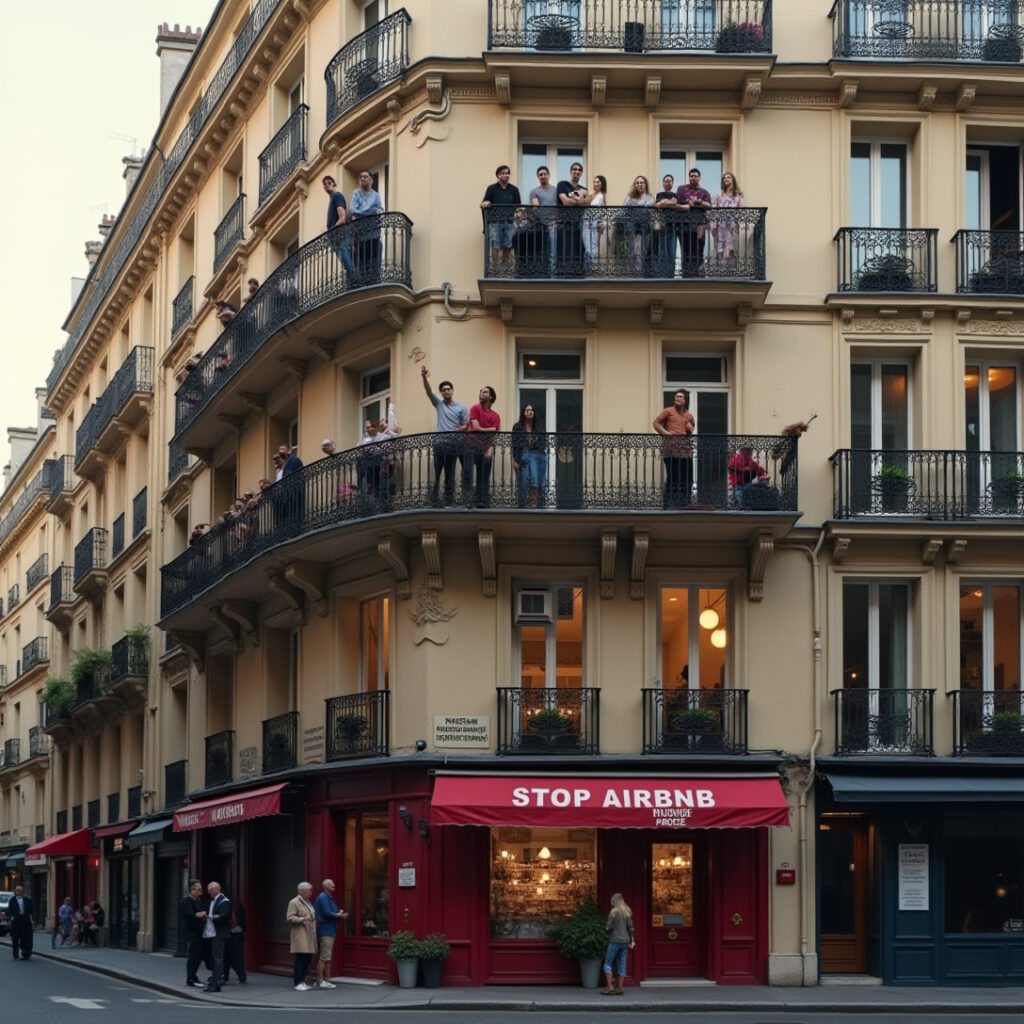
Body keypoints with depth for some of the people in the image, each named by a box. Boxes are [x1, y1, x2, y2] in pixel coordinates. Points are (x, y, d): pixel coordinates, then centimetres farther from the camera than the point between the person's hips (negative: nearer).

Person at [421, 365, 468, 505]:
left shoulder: (461, 407, 6)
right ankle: (434, 501, 5)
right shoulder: (438, 404, 10)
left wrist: (455, 431, -13)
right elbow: (428, 391, -5)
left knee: (450, 474, 3)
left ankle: (448, 501, 7)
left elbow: (466, 426, 5)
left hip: (455, 442, -1)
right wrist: (424, 378, -23)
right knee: (437, 472, 1)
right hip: (440, 442, 1)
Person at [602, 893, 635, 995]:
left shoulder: (614, 912, -10)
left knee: (608, 963, 1)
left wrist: (608, 930, 9)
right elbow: (630, 928, 8)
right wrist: (631, 941, 14)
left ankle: (610, 987, -7)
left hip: (615, 940, -6)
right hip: (625, 941, 6)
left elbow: (607, 927, -13)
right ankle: (619, 988, 9)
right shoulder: (627, 912, 7)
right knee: (621, 964, 9)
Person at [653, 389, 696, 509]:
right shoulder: (668, 411, 7)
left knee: (687, 477, 4)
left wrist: (691, 429, 9)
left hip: (686, 447, 5)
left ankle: (684, 503, 12)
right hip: (671, 446, -5)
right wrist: (665, 432, -6)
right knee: (672, 476, -7)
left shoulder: (689, 415, 18)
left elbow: (693, 426, 32)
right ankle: (670, 504, -3)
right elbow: (656, 422, 5)